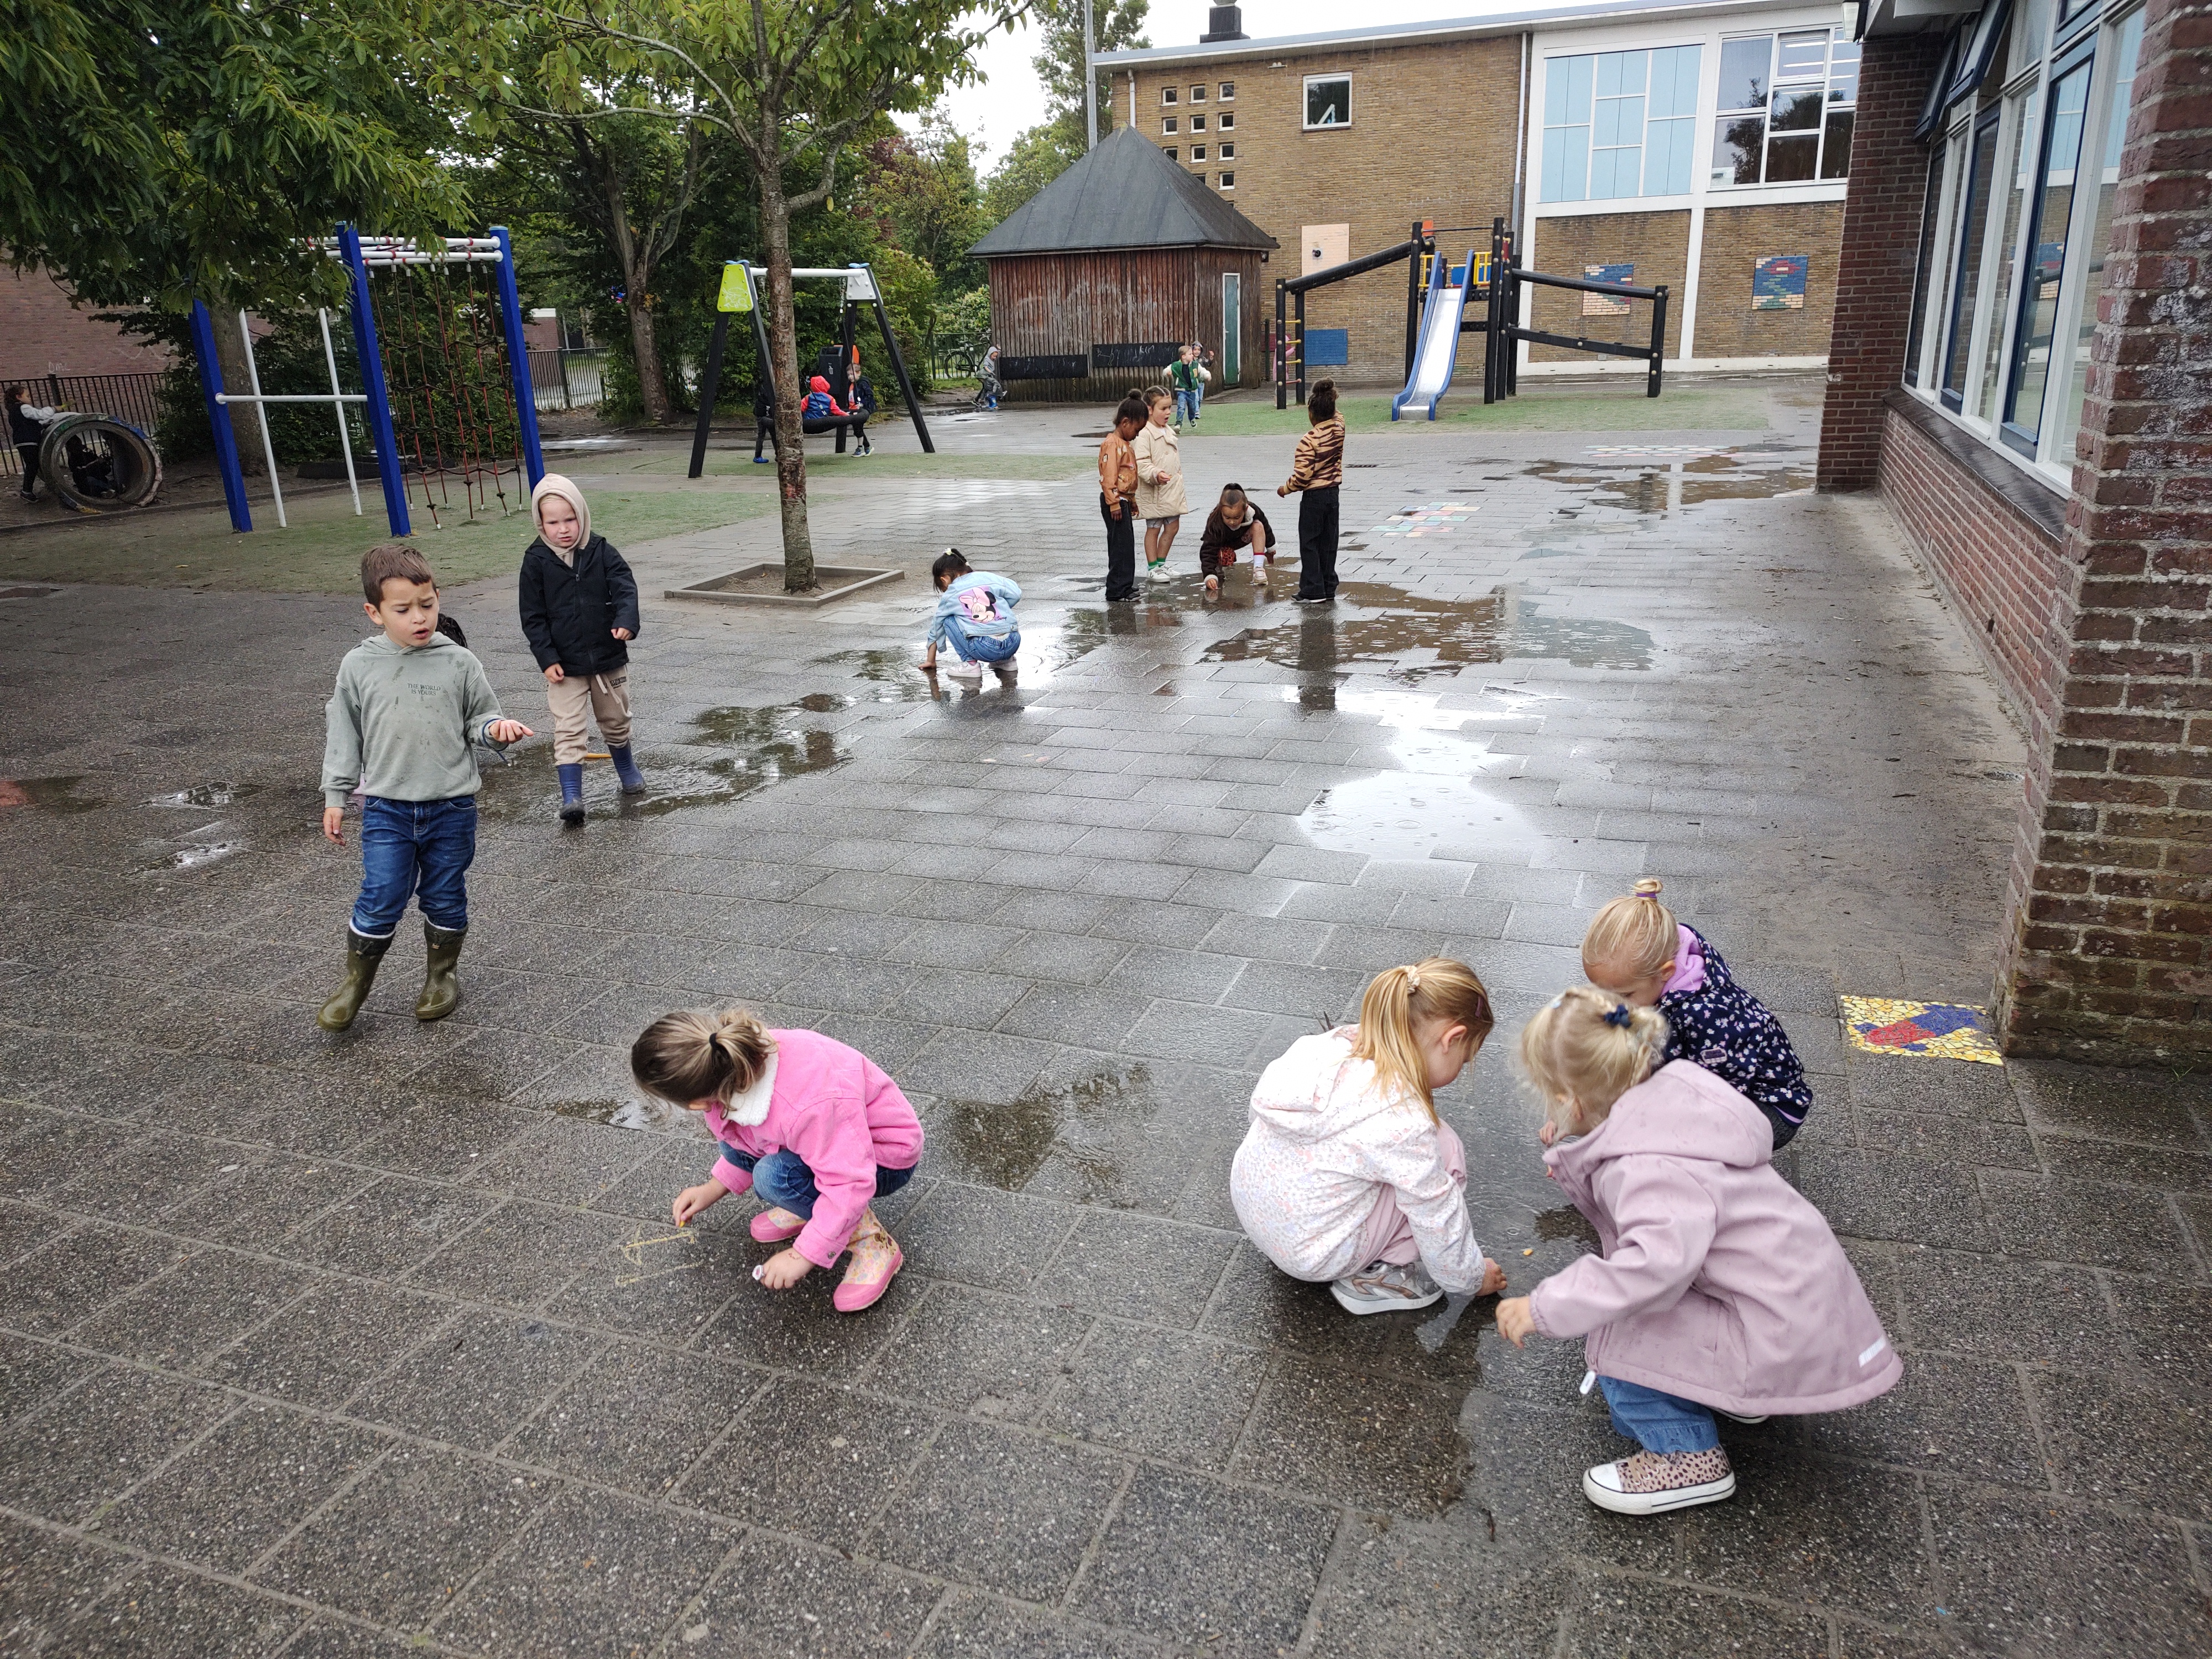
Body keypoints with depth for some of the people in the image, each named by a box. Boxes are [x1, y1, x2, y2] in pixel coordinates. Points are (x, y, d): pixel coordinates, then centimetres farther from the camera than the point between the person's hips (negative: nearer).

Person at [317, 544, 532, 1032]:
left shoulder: (459, 663, -4)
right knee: (381, 900, -3)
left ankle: (443, 973, 33)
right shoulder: (359, 666, -2)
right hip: (386, 808, 0)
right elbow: (343, 735, 6)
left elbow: (479, 719, 5)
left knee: (445, 899, 12)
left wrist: (496, 729, -18)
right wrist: (335, 797, 7)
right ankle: (355, 981, 18)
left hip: (451, 807, 0)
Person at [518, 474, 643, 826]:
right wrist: (546, 658, -12)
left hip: (609, 657, 2)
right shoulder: (536, 561, -7)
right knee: (568, 730, -5)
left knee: (615, 720, 20)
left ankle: (626, 769, 44)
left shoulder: (601, 551, -4)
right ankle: (571, 795, -4)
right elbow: (532, 616, -5)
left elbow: (625, 586, -11)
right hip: (565, 664, -2)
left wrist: (626, 621, -32)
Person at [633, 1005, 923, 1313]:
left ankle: (872, 1243, -13)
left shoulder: (806, 1106, -41)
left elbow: (850, 1184, -34)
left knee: (775, 1176, -30)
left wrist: (802, 1256, -28)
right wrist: (711, 1190, 6)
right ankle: (811, 1203, 8)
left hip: (888, 1160, -8)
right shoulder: (742, 1057, -15)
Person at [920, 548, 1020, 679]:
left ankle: (970, 663, 5)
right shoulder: (988, 578, 14)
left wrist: (930, 660, 38)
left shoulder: (949, 597, 12)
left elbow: (936, 629, 24)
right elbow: (1016, 594, 9)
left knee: (949, 620, 15)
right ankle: (1006, 659, 22)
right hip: (1013, 644, 4)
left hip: (985, 649, -4)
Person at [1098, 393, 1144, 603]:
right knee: (1120, 546, -8)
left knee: (1126, 545, 15)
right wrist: (1114, 504, -24)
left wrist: (1132, 501, 28)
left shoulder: (1124, 444, 16)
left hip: (1124, 501, 10)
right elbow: (1109, 477, -22)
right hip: (1115, 502, -10)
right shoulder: (1112, 444, -16)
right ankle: (1116, 592, -5)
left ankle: (1125, 586, 24)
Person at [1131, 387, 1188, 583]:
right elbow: (1141, 463, -22)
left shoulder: (1169, 432, 13)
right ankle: (1152, 567, 13)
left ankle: (1161, 563, 25)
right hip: (1154, 492, -8)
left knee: (1173, 526, 11)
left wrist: (1180, 490, 22)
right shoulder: (1144, 435, -15)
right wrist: (1156, 475, -39)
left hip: (1173, 491, 8)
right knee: (1154, 529, 3)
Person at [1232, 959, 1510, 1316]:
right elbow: (1438, 1221, -13)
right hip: (1310, 1255, -7)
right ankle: (1372, 1281, 2)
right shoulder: (1403, 1121, -26)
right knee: (1445, 1150, -7)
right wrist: (1472, 1279, 7)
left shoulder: (1336, 1043, -8)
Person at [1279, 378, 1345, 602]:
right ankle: (1329, 588, 19)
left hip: (1314, 496, -7)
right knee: (1328, 543, 13)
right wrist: (1328, 398, 21)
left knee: (1309, 544, 2)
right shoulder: (1339, 429, -2)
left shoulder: (1309, 440, -21)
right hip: (1333, 492, 7)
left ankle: (1313, 591, 3)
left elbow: (1302, 476, -21)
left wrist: (1285, 489, -6)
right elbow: (1335, 415, 24)